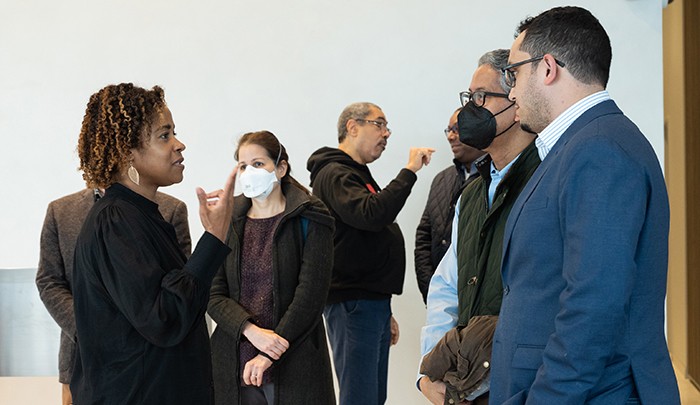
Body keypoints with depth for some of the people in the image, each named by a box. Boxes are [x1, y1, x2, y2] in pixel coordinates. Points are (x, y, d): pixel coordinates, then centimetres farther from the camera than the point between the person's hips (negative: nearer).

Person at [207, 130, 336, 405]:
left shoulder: (309, 220, -3)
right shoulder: (228, 222, 7)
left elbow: (311, 294, -10)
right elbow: (214, 294, 1)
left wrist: (268, 355, -14)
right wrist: (251, 331, -16)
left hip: (295, 364, -2)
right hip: (234, 364, 3)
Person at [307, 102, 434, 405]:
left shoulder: (356, 175, 23)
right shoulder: (334, 174, -9)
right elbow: (372, 215, -29)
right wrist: (409, 170, -20)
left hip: (372, 301, 10)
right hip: (352, 302, -10)